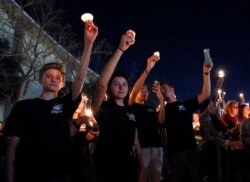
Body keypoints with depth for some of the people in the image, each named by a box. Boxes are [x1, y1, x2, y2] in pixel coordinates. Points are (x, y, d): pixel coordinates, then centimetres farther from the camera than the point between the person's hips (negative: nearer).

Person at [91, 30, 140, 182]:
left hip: (129, 166, 6)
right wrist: (120, 49, -31)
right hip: (108, 168, -5)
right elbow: (101, 83, -27)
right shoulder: (103, 108, -8)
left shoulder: (131, 111, 9)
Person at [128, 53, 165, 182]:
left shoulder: (151, 108, 21)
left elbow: (161, 120, 3)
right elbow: (133, 91, -14)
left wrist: (161, 99, -8)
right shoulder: (132, 106, 6)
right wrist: (148, 69, -23)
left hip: (157, 145, 5)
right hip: (142, 145, -5)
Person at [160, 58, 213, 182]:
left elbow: (205, 95, -2)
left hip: (190, 149, 0)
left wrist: (206, 73, -12)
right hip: (174, 152, 0)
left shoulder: (186, 104, 8)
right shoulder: (164, 109, 10)